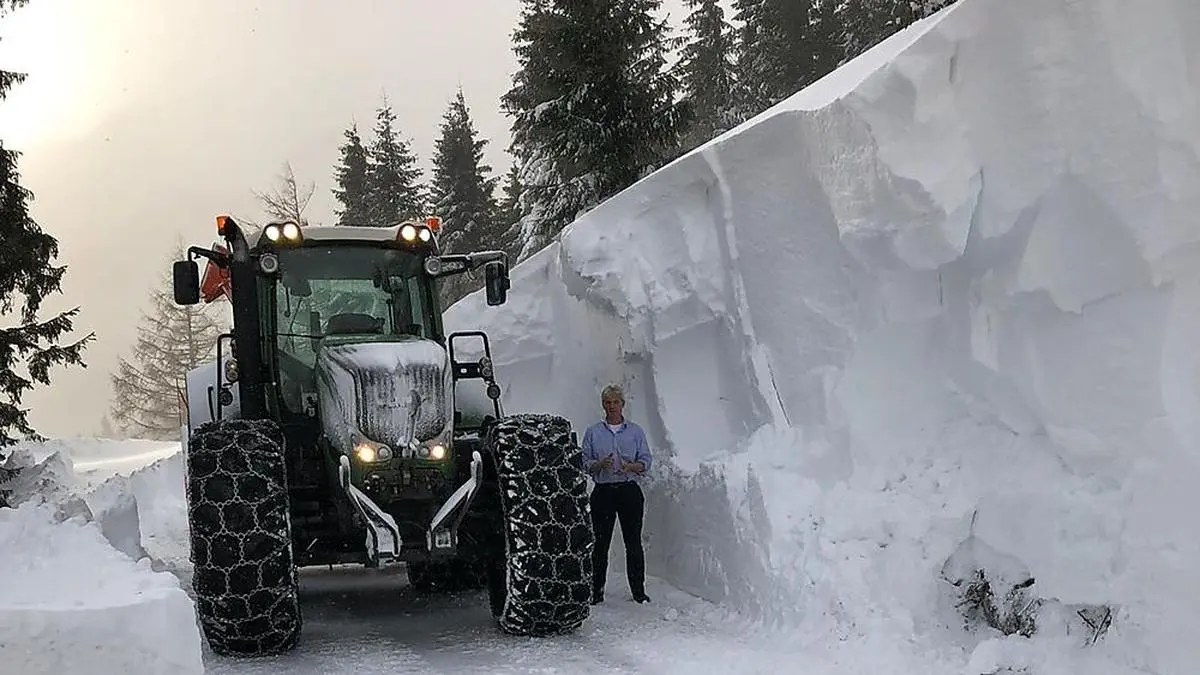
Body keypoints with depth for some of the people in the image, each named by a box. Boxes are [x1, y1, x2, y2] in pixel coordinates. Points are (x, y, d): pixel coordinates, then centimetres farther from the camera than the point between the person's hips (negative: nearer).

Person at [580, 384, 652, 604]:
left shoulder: (636, 431, 10)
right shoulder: (593, 432, 9)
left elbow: (646, 462, 6)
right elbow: (584, 463, 6)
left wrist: (630, 466, -14)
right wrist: (600, 464, -15)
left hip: (629, 491, 0)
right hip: (603, 492, 0)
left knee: (634, 542, 1)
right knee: (600, 543, 0)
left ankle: (638, 591, 8)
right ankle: (596, 591, 6)